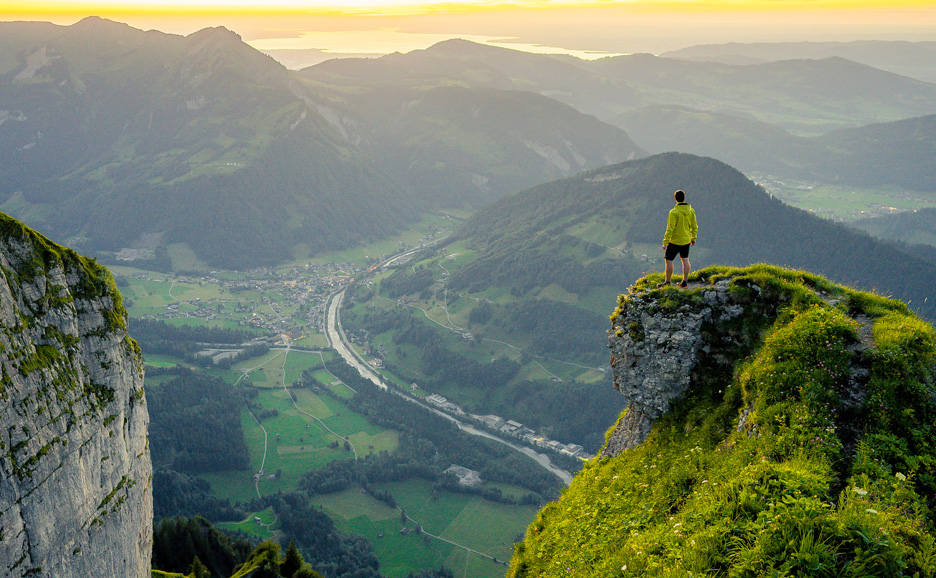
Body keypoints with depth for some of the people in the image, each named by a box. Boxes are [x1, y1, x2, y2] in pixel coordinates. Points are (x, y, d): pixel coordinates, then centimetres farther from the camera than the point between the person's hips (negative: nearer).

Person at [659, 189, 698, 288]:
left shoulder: (674, 212, -20)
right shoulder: (691, 210, -1)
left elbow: (670, 229, -21)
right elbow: (694, 226, 7)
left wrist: (665, 242, -15)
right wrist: (693, 238, 20)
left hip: (675, 241, -6)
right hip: (686, 240, 6)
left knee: (669, 260, 6)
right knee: (685, 260, 15)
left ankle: (667, 282, 12)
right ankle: (685, 282, 21)